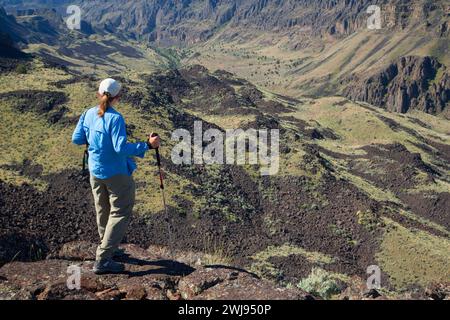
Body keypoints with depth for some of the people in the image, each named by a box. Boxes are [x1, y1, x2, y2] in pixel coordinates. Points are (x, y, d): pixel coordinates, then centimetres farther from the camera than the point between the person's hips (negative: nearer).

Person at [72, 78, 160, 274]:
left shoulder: (89, 114, -2)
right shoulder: (115, 118, -22)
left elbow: (76, 139, 5)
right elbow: (121, 148, -29)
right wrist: (147, 145, -29)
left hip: (95, 171, 7)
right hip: (116, 173, -7)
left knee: (103, 211, 22)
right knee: (120, 213, 2)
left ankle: (108, 247, 39)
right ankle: (102, 260, -1)